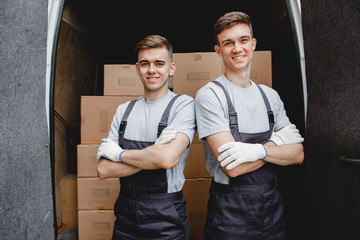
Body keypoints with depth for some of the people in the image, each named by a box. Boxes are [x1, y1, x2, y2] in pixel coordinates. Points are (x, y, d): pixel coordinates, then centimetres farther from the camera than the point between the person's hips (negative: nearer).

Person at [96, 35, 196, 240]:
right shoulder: (124, 110, 4)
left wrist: (118, 153, -12)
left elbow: (167, 158, -26)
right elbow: (104, 170, -4)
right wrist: (154, 153, -17)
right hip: (125, 217, 5)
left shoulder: (183, 105, -10)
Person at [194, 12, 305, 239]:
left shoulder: (270, 95, 5)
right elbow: (232, 167, -20)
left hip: (272, 206, 5)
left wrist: (259, 150, -20)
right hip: (230, 212, -5)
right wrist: (278, 142, -9)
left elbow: (298, 154, -1)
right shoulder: (210, 95, -14)